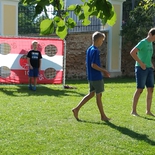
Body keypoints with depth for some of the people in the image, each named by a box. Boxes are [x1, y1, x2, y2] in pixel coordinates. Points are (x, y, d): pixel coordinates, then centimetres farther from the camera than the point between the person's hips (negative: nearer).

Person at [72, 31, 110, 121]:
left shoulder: (89, 49, 11)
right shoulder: (95, 51, -17)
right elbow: (93, 65, -23)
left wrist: (102, 71, 16)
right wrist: (104, 71, -12)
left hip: (90, 77, 9)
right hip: (97, 77, -9)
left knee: (91, 94, 14)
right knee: (98, 95, 1)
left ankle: (77, 109, 9)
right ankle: (103, 116, 12)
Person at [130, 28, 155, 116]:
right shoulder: (143, 42, -11)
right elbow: (132, 52, -20)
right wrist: (141, 63, -19)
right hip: (141, 69, -8)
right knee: (140, 89, -6)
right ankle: (134, 110, 3)